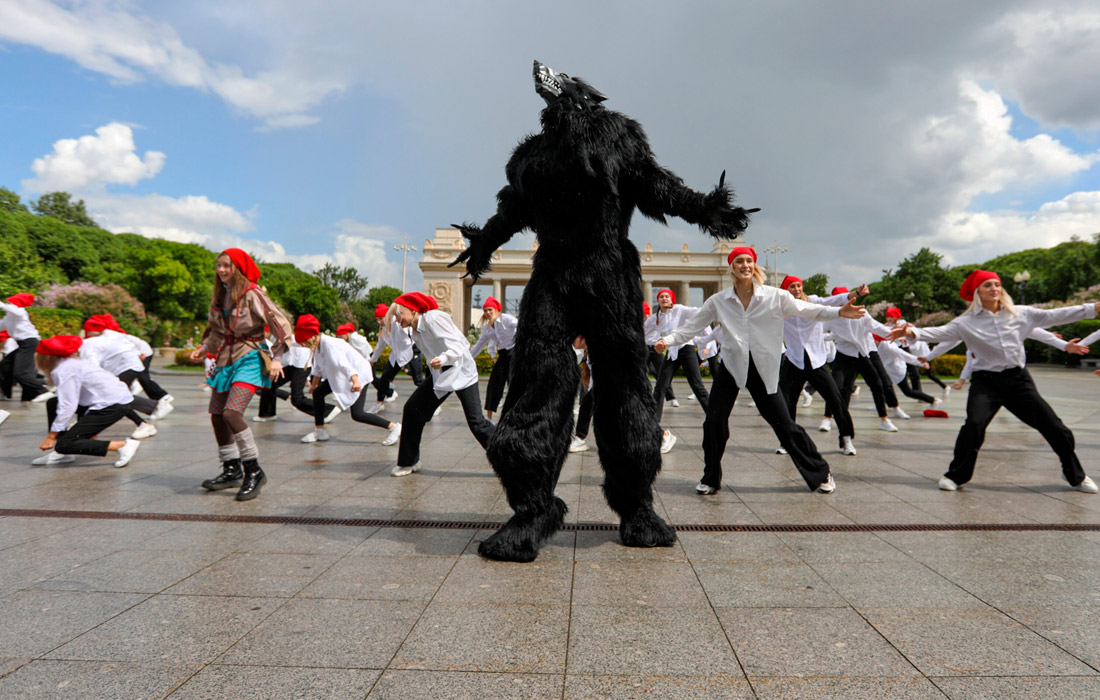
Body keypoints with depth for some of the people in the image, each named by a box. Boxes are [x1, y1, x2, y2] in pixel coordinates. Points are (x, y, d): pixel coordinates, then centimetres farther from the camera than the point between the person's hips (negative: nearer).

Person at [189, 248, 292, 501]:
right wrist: (204, 348, 9)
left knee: (232, 412, -22)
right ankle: (232, 470, 25)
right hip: (226, 360, 8)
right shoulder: (219, 296, 12)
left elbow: (281, 324, -12)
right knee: (217, 415, 10)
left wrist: (276, 358, -17)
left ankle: (254, 471, -11)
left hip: (249, 359, -8)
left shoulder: (252, 294, -10)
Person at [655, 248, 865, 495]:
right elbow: (691, 326, 1)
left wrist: (840, 312, -12)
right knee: (714, 422, -3)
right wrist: (667, 340, -12)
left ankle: (820, 474, 21)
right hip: (731, 366, 1)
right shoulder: (718, 301, 0)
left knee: (784, 425, 1)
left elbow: (806, 309, 0)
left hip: (763, 368, -1)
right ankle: (711, 479, 18)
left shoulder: (775, 296, -3)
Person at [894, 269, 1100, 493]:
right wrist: (912, 332, -34)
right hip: (986, 382, -3)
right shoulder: (967, 322, -5)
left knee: (1055, 428, 7)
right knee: (974, 424, -26)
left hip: (1019, 380, 4)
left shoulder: (1020, 314, 5)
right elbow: (940, 332, -16)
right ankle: (956, 475, -7)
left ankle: (1076, 476, 33)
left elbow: (1053, 316, 8)